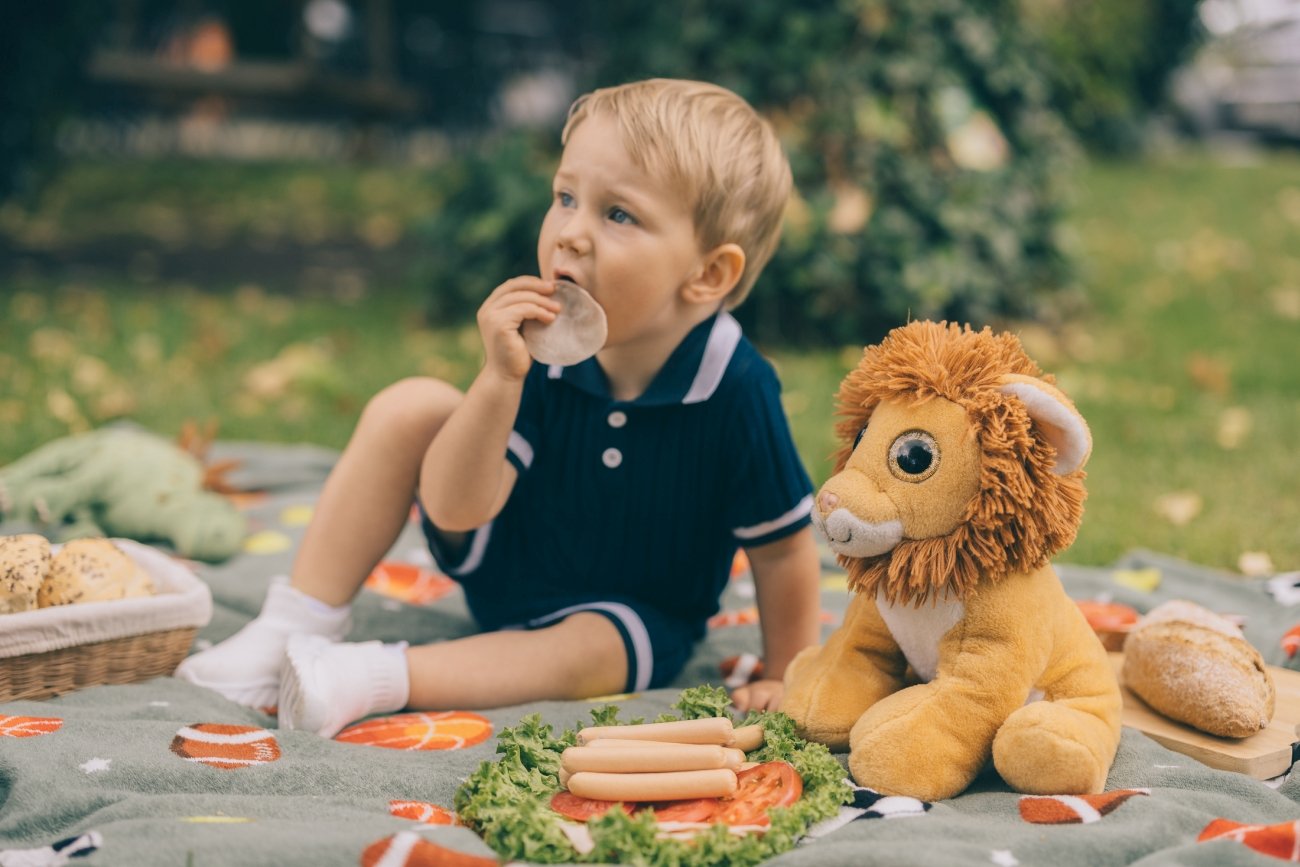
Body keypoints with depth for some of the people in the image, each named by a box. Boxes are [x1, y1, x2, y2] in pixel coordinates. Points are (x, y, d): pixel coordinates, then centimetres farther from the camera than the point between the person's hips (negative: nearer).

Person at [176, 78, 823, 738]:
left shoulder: (736, 391, -30)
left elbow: (783, 547, -17)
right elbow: (455, 510, -26)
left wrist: (785, 680, -14)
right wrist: (500, 379, -39)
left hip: (627, 616, -2)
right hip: (504, 554, 3)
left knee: (594, 649, -36)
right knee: (409, 407, -16)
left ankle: (378, 678, -30)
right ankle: (295, 630, -11)